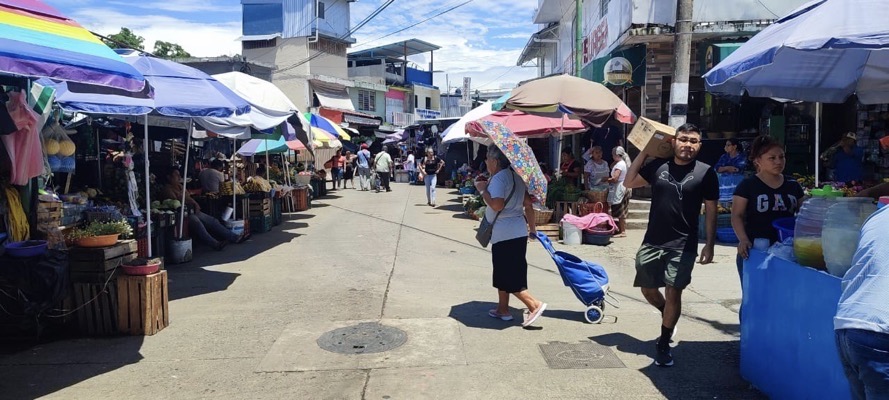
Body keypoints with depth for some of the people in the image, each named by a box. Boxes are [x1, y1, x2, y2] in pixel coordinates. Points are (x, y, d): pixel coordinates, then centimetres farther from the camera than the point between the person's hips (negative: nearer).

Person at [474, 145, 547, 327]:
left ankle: (535, 305, -7)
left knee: (508, 277, -3)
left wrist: (483, 190, -14)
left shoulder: (498, 178, -15)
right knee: (502, 273, 19)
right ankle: (503, 309, 27)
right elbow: (528, 204, 14)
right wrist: (532, 228, 19)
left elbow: (497, 205, -29)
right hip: (518, 232, 10)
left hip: (505, 235, -10)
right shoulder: (516, 176, 13)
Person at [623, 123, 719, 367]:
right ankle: (668, 315, 44)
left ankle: (664, 345, 14)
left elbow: (711, 210, 1)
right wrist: (643, 152, 3)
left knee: (673, 293, -3)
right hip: (652, 242, 3)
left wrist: (709, 245, -3)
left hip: (683, 246, -3)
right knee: (648, 289, 13)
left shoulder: (705, 173, -3)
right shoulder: (658, 166, 3)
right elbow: (628, 183, 9)